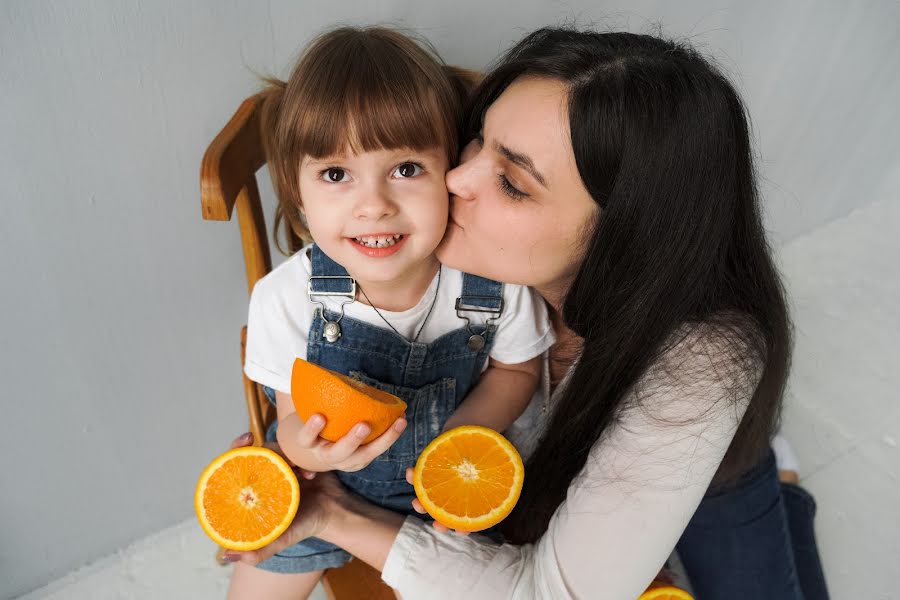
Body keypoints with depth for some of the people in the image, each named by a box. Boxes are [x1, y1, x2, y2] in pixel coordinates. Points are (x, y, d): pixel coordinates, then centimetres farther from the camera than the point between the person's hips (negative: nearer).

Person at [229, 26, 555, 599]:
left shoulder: (496, 281, -27)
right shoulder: (285, 299, -26)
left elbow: (516, 369, -7)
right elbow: (294, 421, -14)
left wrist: (461, 434, -25)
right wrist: (309, 448, -38)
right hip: (322, 484, 0)